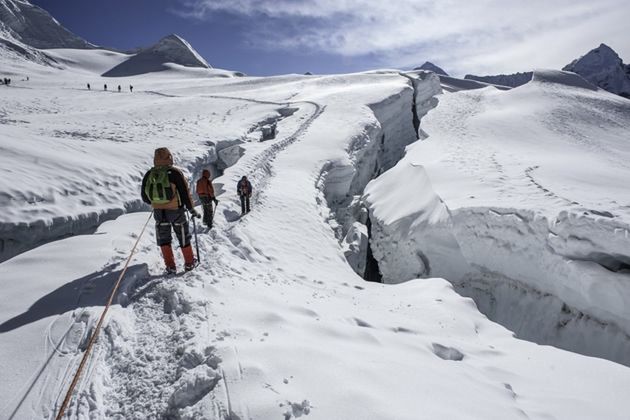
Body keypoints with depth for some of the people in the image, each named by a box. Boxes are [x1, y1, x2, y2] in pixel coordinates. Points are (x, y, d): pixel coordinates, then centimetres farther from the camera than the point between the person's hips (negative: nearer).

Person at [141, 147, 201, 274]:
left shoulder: (149, 174, -3)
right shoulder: (175, 173, -16)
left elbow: (144, 197, 5)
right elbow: (185, 193, -13)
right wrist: (192, 210, -1)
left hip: (159, 212, 3)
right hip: (176, 211, -3)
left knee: (164, 239, 17)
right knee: (183, 238, 14)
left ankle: (170, 266, 17)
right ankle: (189, 263, 26)